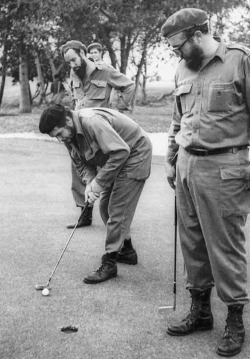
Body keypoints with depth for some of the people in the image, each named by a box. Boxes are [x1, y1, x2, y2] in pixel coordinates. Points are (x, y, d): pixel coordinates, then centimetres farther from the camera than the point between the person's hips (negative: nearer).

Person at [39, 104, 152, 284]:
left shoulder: (92, 122, -32)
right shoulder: (70, 134, -2)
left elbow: (121, 151, -34)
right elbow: (81, 163, 5)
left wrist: (99, 182, -28)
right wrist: (89, 183, -16)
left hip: (135, 153, -9)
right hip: (113, 160, 10)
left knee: (117, 210, -10)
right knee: (106, 207, 13)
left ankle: (109, 264, -3)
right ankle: (126, 249, 30)